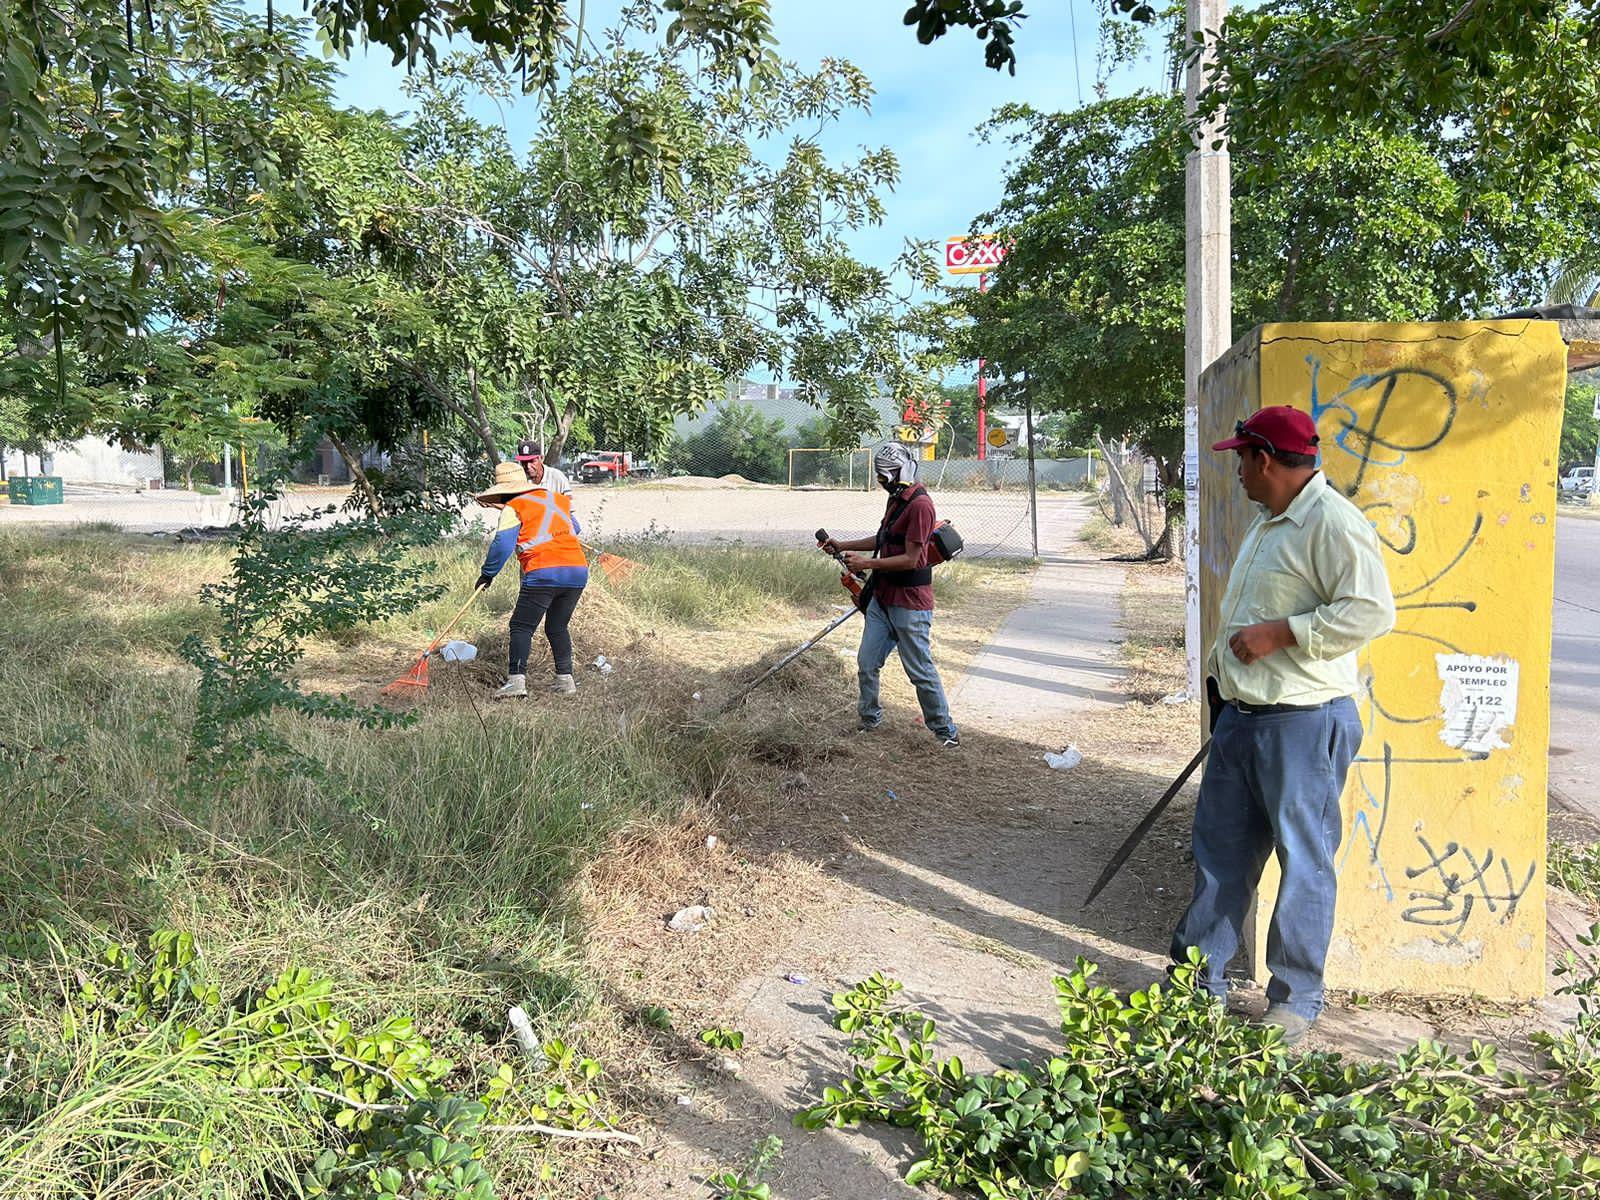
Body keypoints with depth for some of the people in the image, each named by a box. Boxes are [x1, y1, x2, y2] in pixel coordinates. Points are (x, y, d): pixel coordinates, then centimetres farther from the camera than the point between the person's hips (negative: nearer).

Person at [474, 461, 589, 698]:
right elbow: (575, 528, 36)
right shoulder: (558, 499, 21)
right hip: (578, 571, 6)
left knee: (521, 626, 2)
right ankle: (565, 678, 15)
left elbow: (501, 545, -3)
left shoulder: (514, 508, 4)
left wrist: (487, 573, 8)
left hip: (543, 573, -6)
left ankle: (517, 679, -10)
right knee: (557, 627, 19)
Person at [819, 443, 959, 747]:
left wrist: (869, 564, -19)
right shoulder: (896, 499, 13)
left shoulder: (920, 505, -19)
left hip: (910, 603, -9)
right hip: (883, 597, 9)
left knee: (921, 671, -1)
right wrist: (842, 546, 19)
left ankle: (946, 732, 12)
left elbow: (910, 559, -21)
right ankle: (869, 722, 26)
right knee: (867, 664, 11)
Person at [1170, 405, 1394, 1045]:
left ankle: (1296, 999, 18)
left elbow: (1372, 611, -24)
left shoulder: (1333, 522, -15)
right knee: (1219, 849, 15)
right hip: (1241, 716, 10)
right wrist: (1220, 669, 24)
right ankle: (1200, 979, 28)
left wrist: (1279, 633, -22)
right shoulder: (1267, 523, 16)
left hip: (1303, 725, -10)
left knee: (1304, 861, 4)